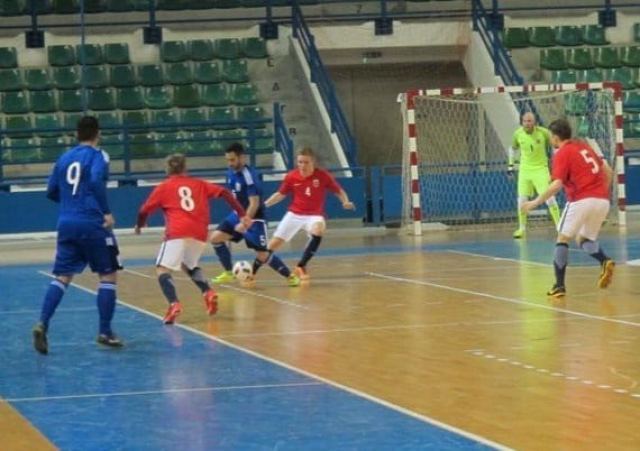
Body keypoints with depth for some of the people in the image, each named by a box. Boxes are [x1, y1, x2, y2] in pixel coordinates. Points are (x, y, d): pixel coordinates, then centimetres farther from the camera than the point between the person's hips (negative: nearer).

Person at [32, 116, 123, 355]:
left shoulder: (64, 158, 14)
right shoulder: (97, 155, -3)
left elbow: (52, 192, 18)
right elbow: (96, 181, -23)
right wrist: (107, 212, -21)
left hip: (66, 224, 5)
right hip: (91, 224, -5)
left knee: (62, 277, 5)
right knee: (108, 275, 7)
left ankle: (42, 324, -15)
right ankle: (105, 332, 4)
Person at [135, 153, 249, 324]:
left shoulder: (164, 187, 13)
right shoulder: (199, 184, 21)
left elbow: (144, 211, 13)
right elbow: (224, 193, 12)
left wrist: (139, 225, 34)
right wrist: (242, 214, 12)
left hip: (177, 233, -5)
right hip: (200, 234, 5)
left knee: (162, 268, -3)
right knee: (189, 265, 28)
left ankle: (174, 304, -27)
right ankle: (208, 293, 6)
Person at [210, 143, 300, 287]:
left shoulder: (249, 175, -24)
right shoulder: (231, 173, 1)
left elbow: (254, 203, -27)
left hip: (254, 219, -8)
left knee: (262, 255, -8)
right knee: (216, 237, -4)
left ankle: (290, 276, 9)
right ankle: (228, 273, 9)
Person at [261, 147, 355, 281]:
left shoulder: (323, 176, -14)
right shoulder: (291, 177, -8)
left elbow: (339, 191, -2)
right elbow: (280, 194, 8)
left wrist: (346, 202, -22)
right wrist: (263, 205, -1)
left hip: (314, 215, -2)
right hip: (294, 214, 2)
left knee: (317, 231, -36)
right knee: (273, 244, 0)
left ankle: (301, 266, -22)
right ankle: (252, 272, 17)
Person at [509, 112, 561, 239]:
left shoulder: (543, 133, -13)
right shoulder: (518, 134, -4)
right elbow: (513, 148, 15)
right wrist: (511, 164, 11)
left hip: (541, 169, -3)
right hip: (525, 170, 3)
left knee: (550, 198, -10)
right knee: (522, 200, 0)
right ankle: (522, 228, 16)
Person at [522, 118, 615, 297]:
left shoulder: (562, 154, -3)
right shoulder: (583, 146, 18)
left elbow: (557, 184, -15)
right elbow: (607, 171, 19)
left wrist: (536, 202, -10)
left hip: (581, 200, -7)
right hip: (602, 200, 7)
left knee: (563, 239, 6)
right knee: (584, 239, 22)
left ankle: (559, 285, -1)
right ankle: (605, 262, -8)